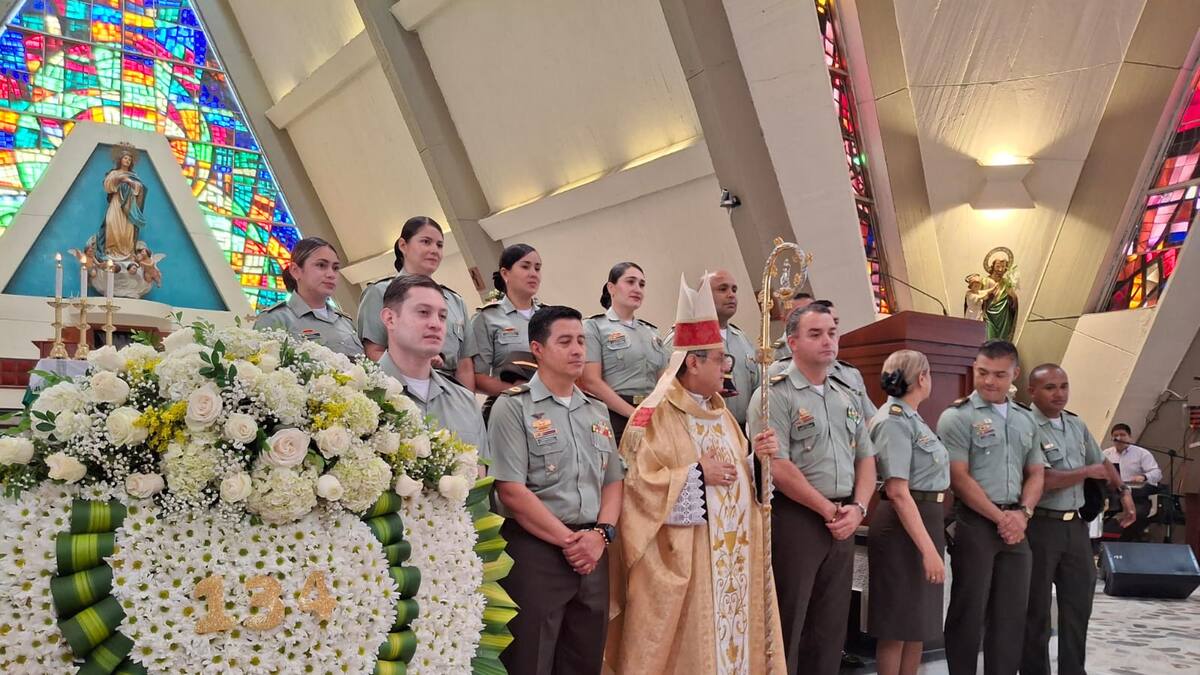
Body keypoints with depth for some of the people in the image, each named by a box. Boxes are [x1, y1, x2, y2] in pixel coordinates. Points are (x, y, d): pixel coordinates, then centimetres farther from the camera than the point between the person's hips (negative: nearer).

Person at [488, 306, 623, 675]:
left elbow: (613, 481, 12)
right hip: (535, 552, -5)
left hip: (592, 554, 6)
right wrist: (568, 540, -12)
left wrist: (601, 534, -6)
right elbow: (511, 490, -13)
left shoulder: (598, 411, 14)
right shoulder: (513, 406, -6)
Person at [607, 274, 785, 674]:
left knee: (733, 633, 13)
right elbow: (635, 482, -19)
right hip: (682, 558, -7)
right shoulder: (656, 414, -12)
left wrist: (757, 456, -1)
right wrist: (696, 475, -19)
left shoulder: (720, 411, 13)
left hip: (733, 550, 8)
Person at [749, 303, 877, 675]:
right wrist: (829, 510, -11)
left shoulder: (849, 397, 14)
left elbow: (866, 458, 14)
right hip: (795, 519, -7)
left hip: (843, 523, 7)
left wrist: (857, 508, -3)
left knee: (831, 626, 13)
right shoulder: (775, 394, -9)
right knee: (787, 624, 1)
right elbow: (778, 467, -16)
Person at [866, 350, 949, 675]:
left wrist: (932, 541, 16)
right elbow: (898, 492, -22)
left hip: (926, 517, 10)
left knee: (919, 622, 17)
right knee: (897, 626, 1)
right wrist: (928, 549, -24)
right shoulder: (894, 421, -17)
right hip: (904, 526, -10)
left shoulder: (912, 418, 12)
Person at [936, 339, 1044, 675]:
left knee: (1013, 612, 10)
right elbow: (959, 478, -11)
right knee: (969, 611, 1)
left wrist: (1022, 513, -3)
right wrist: (999, 517, -11)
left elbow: (1035, 474, 14)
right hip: (975, 523, -6)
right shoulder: (957, 416, -6)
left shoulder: (1026, 420, 13)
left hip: (1016, 525, 6)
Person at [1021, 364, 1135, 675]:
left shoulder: (1076, 424, 10)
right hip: (1039, 527, -7)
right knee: (1036, 610, 5)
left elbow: (1102, 462, 25)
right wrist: (1088, 472, -8)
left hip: (1075, 525, 7)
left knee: (1079, 604, 14)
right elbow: (1043, 481, -21)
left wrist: (1124, 491, 17)